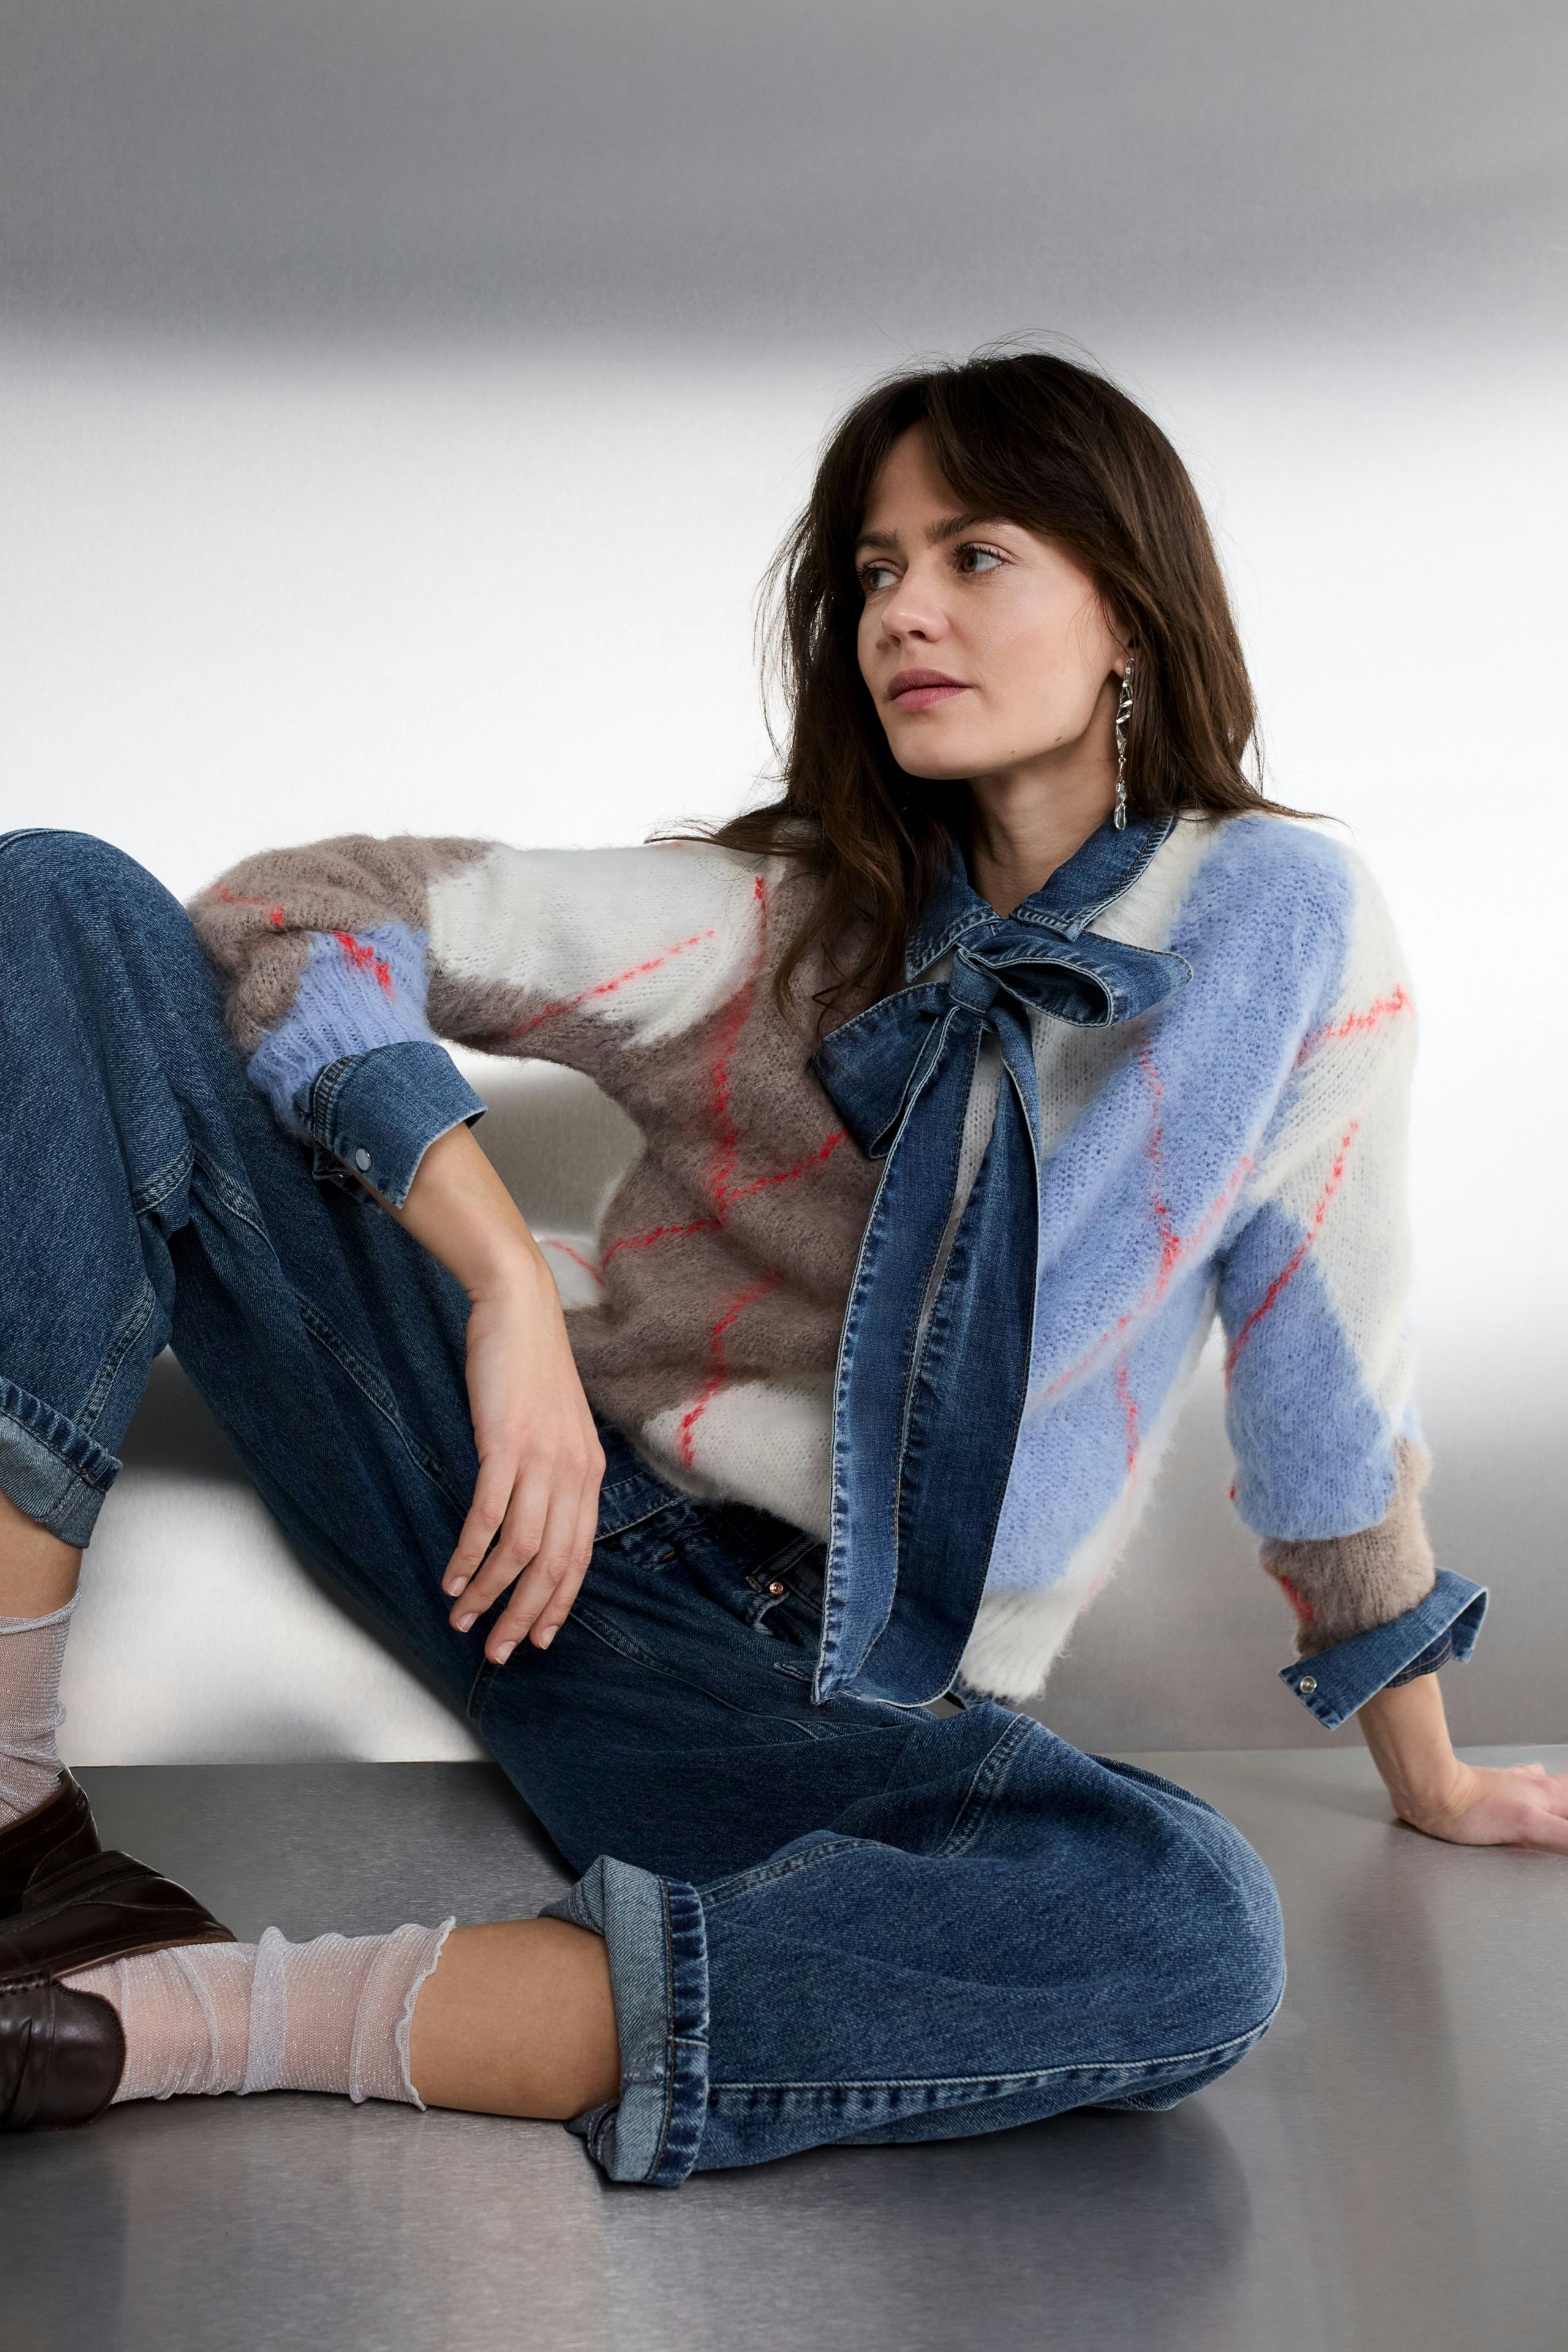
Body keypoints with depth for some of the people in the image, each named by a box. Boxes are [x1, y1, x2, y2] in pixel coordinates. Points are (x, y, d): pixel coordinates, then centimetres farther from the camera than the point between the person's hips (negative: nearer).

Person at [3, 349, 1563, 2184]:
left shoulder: (1289, 926, -2)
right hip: (530, 1501, 1)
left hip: (836, 1706, 0)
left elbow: (1327, 1376, 6)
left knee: (1194, 1939, -36)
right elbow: (300, 911, -9)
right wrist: (509, 1280, -24)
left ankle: (219, 2016, -32)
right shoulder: (771, 919, -2)